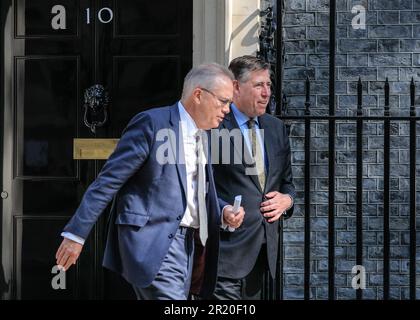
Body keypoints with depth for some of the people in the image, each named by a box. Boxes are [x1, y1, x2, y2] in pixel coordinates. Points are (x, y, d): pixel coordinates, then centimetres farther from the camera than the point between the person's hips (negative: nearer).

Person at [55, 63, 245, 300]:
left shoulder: (201, 135, 16)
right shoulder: (153, 123, -10)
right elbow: (108, 181, -11)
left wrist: (223, 214, 4)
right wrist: (76, 233, -13)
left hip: (184, 244, 9)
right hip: (152, 242, -9)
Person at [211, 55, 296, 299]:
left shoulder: (276, 128, 15)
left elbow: (286, 182, 23)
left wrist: (287, 199, 0)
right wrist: (222, 209, -24)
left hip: (263, 248, 7)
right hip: (227, 242, -7)